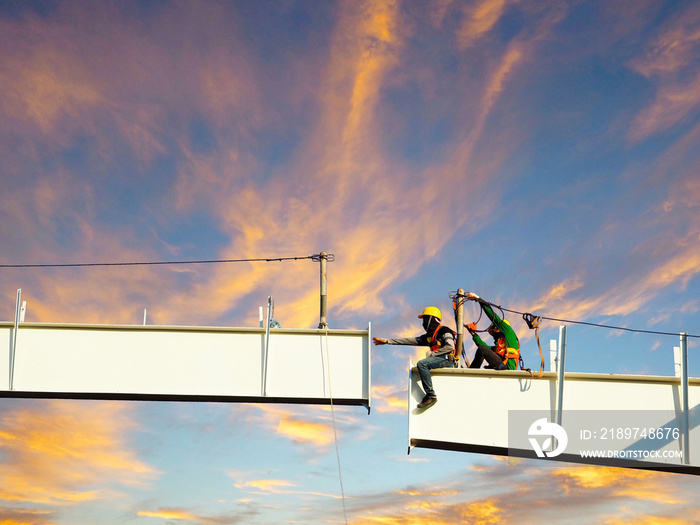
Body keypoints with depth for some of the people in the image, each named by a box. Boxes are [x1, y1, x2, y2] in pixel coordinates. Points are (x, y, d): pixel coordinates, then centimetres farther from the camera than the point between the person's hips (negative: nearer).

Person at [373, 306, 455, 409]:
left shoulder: (444, 331, -3)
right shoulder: (428, 337, 21)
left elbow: (450, 346, -19)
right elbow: (409, 341, 20)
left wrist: (432, 354, -16)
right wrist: (386, 341, 18)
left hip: (447, 359, -9)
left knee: (421, 364, -26)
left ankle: (431, 396, -29)